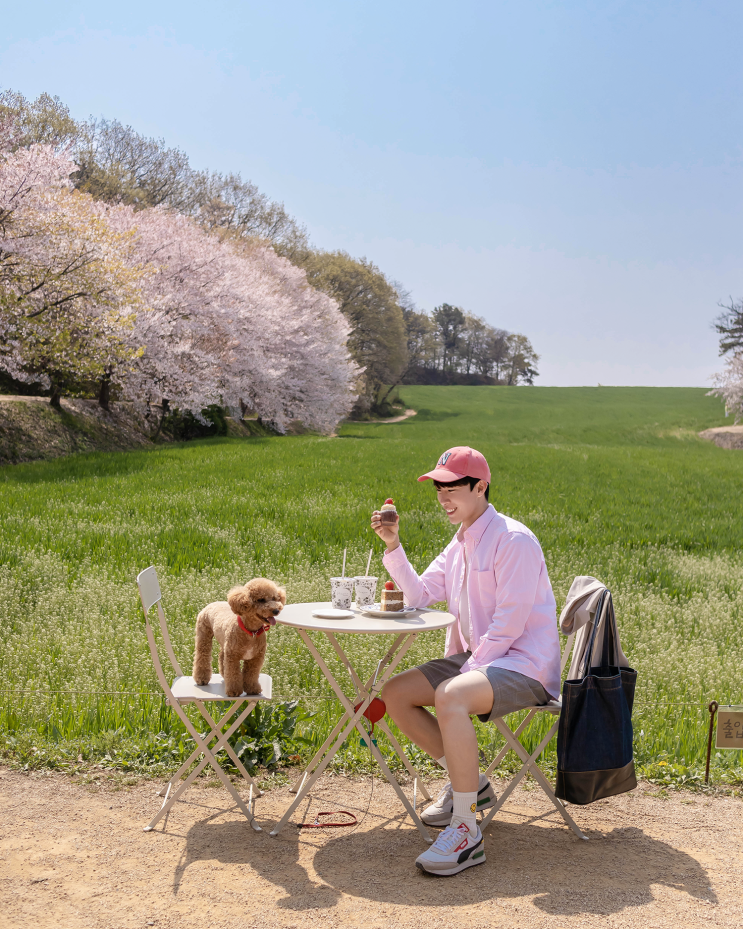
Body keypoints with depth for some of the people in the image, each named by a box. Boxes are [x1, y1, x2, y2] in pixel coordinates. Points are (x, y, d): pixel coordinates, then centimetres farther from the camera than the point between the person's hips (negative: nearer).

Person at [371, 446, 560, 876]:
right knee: (395, 693, 2)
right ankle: (470, 782, 11)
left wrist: (468, 674, -20)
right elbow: (420, 595, 11)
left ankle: (466, 830, -29)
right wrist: (393, 545, 1)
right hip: (476, 659, 10)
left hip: (524, 665, -10)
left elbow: (510, 622, -20)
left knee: (450, 696, -36)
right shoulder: (461, 543, 14)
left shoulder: (514, 539, -15)